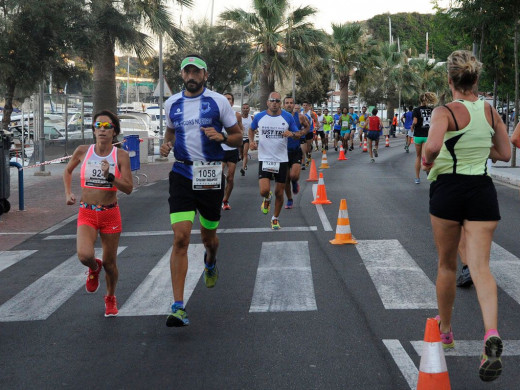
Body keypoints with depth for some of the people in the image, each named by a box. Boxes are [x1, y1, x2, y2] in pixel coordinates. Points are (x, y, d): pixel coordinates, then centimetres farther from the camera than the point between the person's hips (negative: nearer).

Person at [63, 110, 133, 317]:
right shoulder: (83, 151, -2)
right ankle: (94, 268, 16)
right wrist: (68, 193, 6)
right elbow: (68, 170, 18)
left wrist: (110, 176, -24)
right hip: (87, 213, 0)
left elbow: (128, 188, -10)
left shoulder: (121, 155, -6)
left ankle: (111, 298, 38)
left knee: (109, 263, 8)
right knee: (84, 256, -23)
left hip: (110, 214, 0)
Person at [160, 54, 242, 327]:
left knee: (208, 237, 13)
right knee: (180, 238, -13)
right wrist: (167, 146, 3)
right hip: (182, 174, 1)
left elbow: (238, 137, 5)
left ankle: (210, 263, 54)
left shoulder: (218, 101, -1)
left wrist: (222, 137, -17)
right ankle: (178, 307, -14)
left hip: (211, 176, 0)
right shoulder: (171, 103, 7)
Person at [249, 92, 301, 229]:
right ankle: (267, 199, 23)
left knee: (279, 193, 6)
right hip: (264, 159, -1)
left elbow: (298, 135, 5)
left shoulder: (288, 117, -2)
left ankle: (275, 219, 27)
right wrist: (251, 141, 0)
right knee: (264, 190, -15)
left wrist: (292, 134, -17)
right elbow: (251, 129, 19)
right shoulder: (259, 117, -1)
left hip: (281, 160, 1)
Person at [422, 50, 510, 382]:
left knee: (447, 265, 16)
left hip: (448, 189, -2)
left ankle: (445, 331, 33)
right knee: (480, 266, -5)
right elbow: (505, 154, 13)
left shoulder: (445, 112, -10)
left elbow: (433, 146, -29)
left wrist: (427, 161, -8)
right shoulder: (491, 111, 5)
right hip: (483, 190, 3)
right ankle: (492, 334, -28)